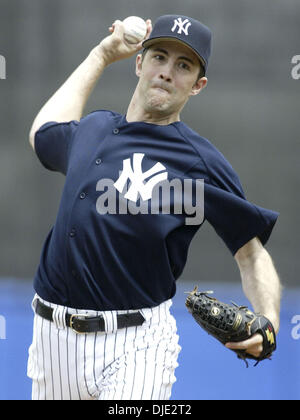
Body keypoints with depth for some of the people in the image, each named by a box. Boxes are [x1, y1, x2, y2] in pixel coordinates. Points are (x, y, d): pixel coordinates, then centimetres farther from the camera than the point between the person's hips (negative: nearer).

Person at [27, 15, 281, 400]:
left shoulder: (201, 162, -6)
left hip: (135, 344, -5)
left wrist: (267, 321, -21)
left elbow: (252, 252, -3)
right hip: (53, 339, 5)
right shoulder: (92, 129, 12)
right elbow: (43, 132, 36)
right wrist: (102, 55, 35)